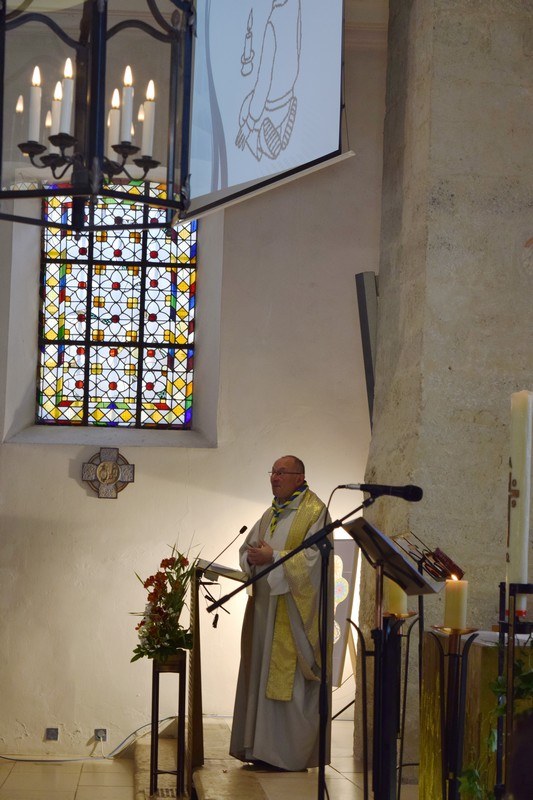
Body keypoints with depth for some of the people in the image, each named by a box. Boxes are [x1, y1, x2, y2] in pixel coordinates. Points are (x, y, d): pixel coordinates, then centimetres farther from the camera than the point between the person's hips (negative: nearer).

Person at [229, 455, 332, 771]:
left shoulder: (314, 512, -6)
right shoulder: (270, 514, 18)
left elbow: (313, 558, -16)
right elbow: (246, 549, 17)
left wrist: (273, 557, -19)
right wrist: (252, 557, -6)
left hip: (295, 609, -8)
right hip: (267, 605, 8)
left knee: (291, 681, -7)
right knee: (264, 673, 6)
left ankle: (293, 753, -3)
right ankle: (263, 746, 11)